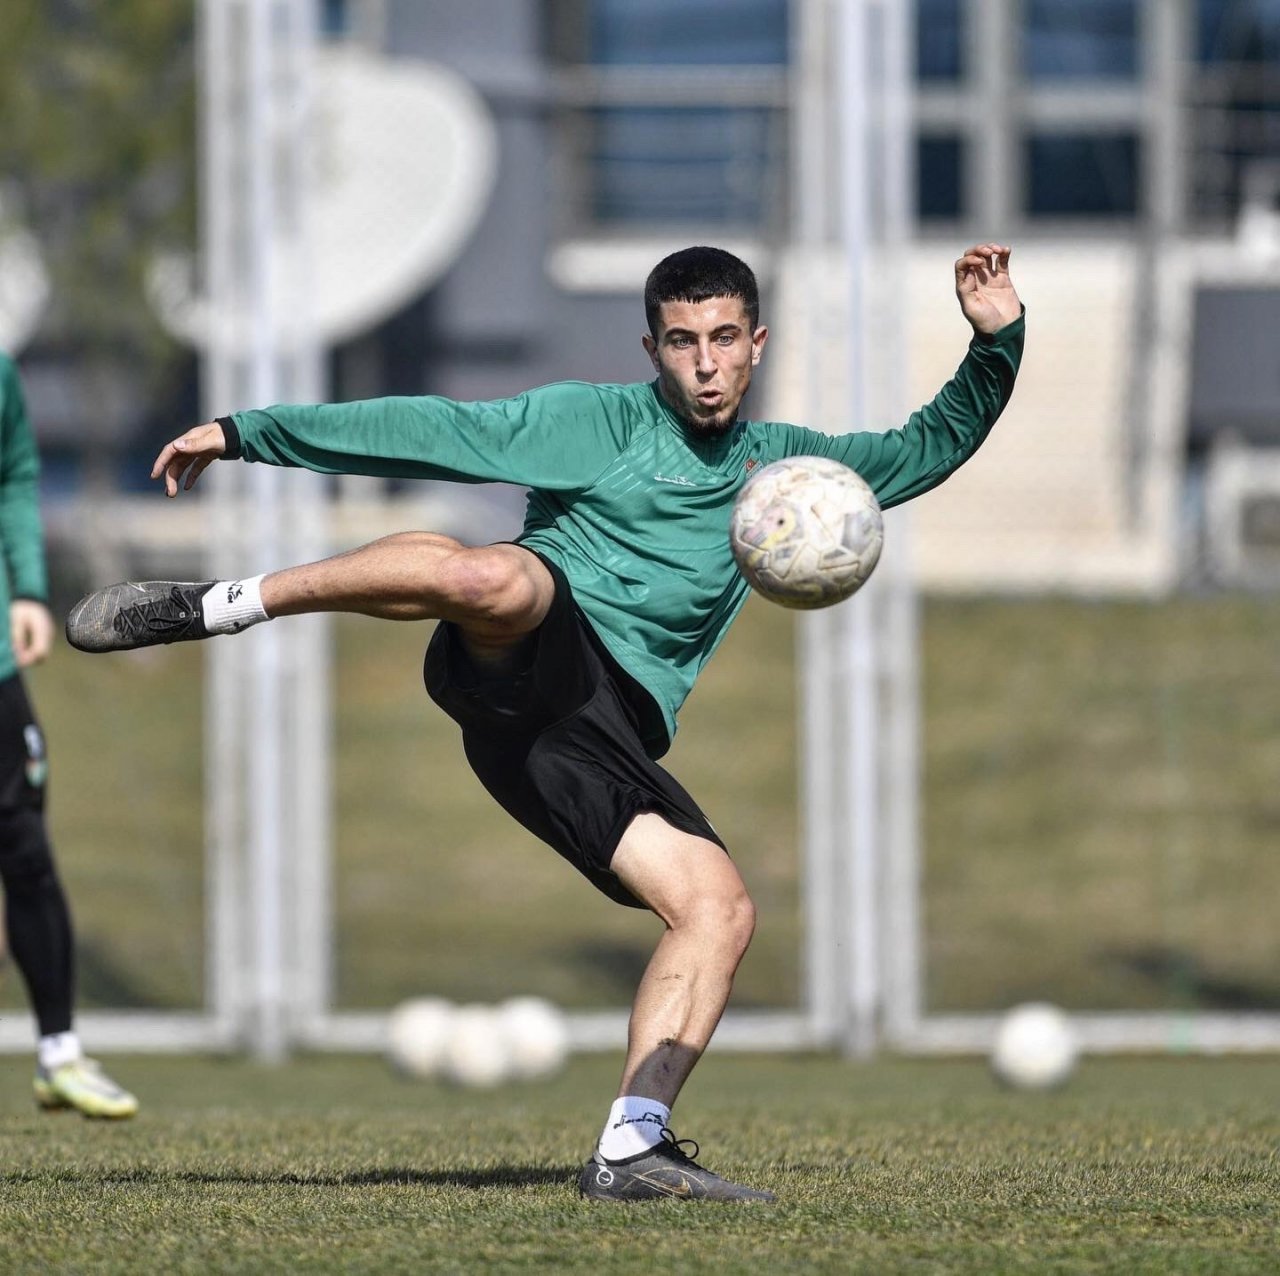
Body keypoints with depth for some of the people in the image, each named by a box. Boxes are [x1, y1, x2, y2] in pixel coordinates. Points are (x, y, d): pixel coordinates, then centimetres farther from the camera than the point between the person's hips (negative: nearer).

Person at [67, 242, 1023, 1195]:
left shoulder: (783, 465, 27)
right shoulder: (596, 422, 13)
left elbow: (932, 448, 32)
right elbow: (433, 431, 8)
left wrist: (996, 343, 14)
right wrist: (247, 434, 4)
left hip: (606, 739, 5)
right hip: (526, 660, -5)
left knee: (721, 908, -13)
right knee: (491, 578, -40)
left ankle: (631, 1149, -15)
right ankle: (213, 609, -26)